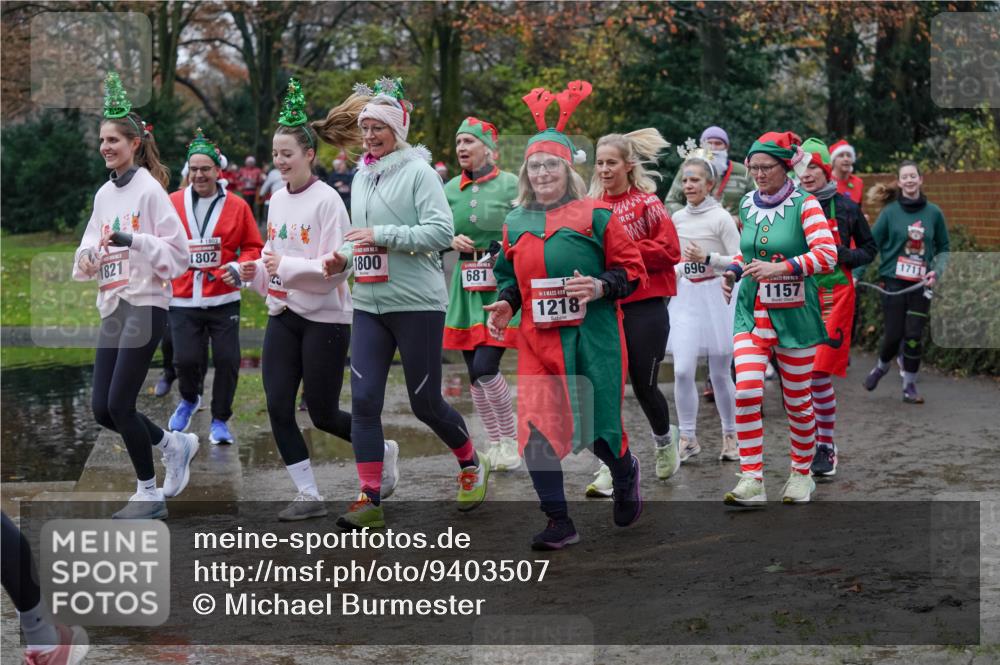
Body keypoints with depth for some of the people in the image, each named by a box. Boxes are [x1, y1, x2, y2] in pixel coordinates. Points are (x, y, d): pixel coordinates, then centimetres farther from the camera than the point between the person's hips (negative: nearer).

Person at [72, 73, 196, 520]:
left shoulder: (149, 190, -9)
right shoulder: (104, 194, 12)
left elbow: (178, 252, -13)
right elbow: (93, 247, 16)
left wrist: (132, 241, -24)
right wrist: (85, 260, -6)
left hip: (146, 305, -7)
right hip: (112, 306, 7)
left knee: (119, 405, -7)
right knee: (102, 408, 5)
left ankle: (148, 495, 9)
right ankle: (174, 444, 27)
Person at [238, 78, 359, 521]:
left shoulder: (326, 201, -13)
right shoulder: (277, 199, 9)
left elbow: (336, 268, -17)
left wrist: (285, 265, -24)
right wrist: (254, 271, 1)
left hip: (325, 318, -7)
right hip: (283, 316, 7)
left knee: (323, 414, 0)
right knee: (278, 408, -2)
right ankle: (309, 496, 7)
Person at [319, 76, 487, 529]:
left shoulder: (417, 171, -8)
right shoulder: (361, 177, 13)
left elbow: (442, 231, -17)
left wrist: (384, 235, -21)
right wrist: (342, 257, 3)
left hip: (417, 304, -6)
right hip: (369, 304, 6)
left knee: (425, 403, 4)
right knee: (363, 401, -4)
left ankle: (471, 464, 31)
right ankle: (370, 499, 1)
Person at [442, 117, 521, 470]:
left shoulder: (511, 185, -4)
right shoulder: (450, 189, 9)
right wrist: (453, 241, -4)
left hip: (503, 285, -5)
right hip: (466, 287, 5)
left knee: (486, 367, -14)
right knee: (474, 373, 8)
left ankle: (510, 438, 5)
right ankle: (493, 442, 22)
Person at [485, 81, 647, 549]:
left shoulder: (596, 216, -3)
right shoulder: (515, 224, 10)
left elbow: (632, 270, -1)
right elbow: (509, 277, 22)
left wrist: (601, 287, -18)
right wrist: (505, 303, 3)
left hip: (593, 337, -3)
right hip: (537, 340, 4)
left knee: (600, 430, 4)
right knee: (535, 430, -8)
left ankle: (626, 476, 41)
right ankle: (559, 523, 5)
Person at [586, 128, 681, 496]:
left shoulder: (647, 202, -4)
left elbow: (669, 250, -11)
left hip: (644, 308, -3)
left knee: (644, 383, 4)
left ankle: (664, 440, 34)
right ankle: (610, 466, 5)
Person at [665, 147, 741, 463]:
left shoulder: (721, 217, -8)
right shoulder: (677, 218, 7)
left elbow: (739, 261, -10)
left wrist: (708, 258, -22)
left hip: (716, 296, -4)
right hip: (685, 297, 4)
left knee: (719, 374, 4)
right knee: (682, 371, -7)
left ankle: (730, 435, 22)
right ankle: (688, 437, 5)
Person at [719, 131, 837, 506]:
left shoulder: (804, 204, -8)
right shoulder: (747, 205, 8)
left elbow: (827, 254, -17)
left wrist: (780, 268, -27)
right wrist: (734, 271, 4)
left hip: (794, 315, -3)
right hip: (752, 313, 4)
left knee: (797, 399, 6)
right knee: (746, 391, -14)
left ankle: (802, 474, 26)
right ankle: (752, 482, -11)